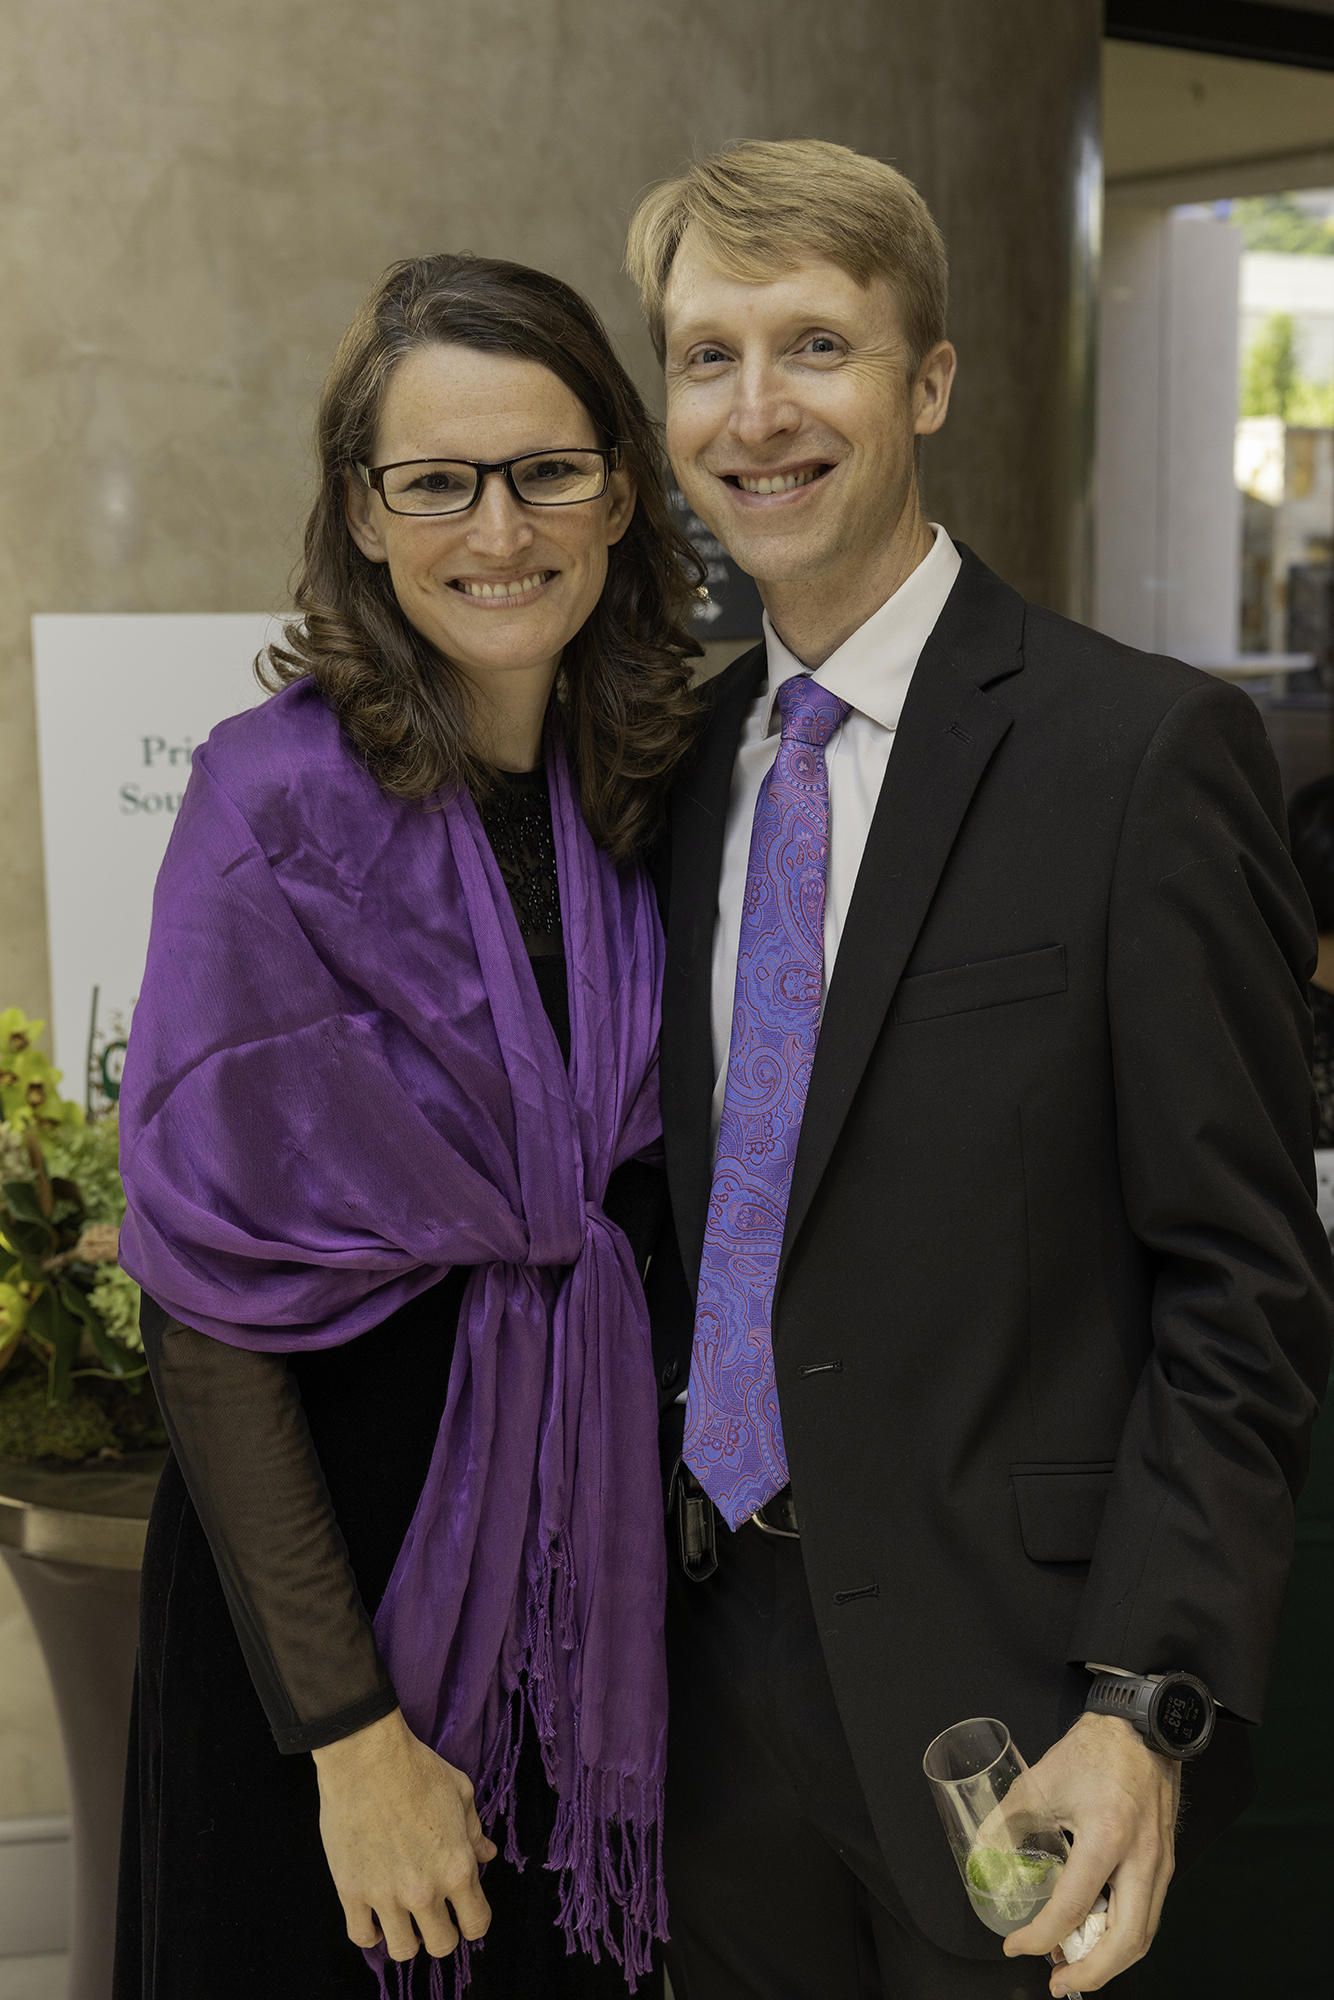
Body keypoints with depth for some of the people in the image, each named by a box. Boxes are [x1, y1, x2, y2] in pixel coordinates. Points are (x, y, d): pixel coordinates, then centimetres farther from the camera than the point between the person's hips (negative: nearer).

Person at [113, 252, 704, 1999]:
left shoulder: (659, 780, -1)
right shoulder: (284, 804, -17)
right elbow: (212, 1311, -17)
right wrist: (351, 1731, -18)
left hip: (600, 1547, 5)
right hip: (336, 1544, -5)